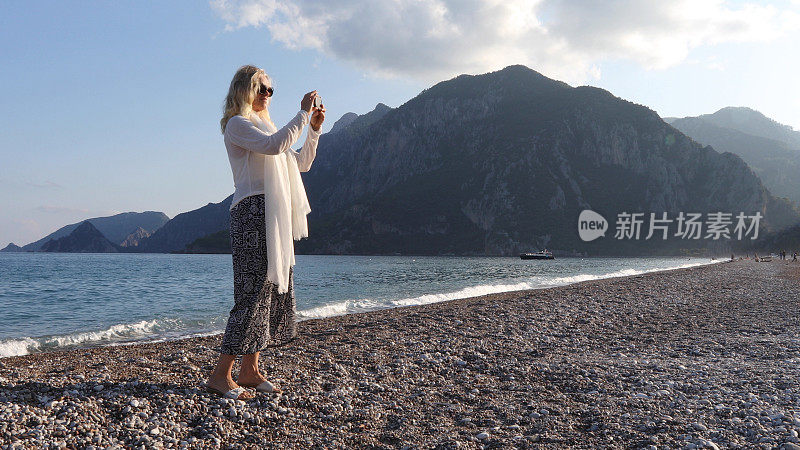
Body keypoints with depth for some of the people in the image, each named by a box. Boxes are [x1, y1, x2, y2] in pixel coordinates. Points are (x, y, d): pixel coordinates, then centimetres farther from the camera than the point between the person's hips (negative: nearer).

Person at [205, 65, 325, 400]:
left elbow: (301, 164, 27)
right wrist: (303, 114, -13)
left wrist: (314, 130, 16)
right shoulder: (237, 124, -1)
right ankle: (221, 375, -7)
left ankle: (250, 370, 11)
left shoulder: (264, 126, 28)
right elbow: (273, 145, -20)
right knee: (255, 293, -13)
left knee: (277, 291, 5)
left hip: (277, 219, 9)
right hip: (254, 212, -9)